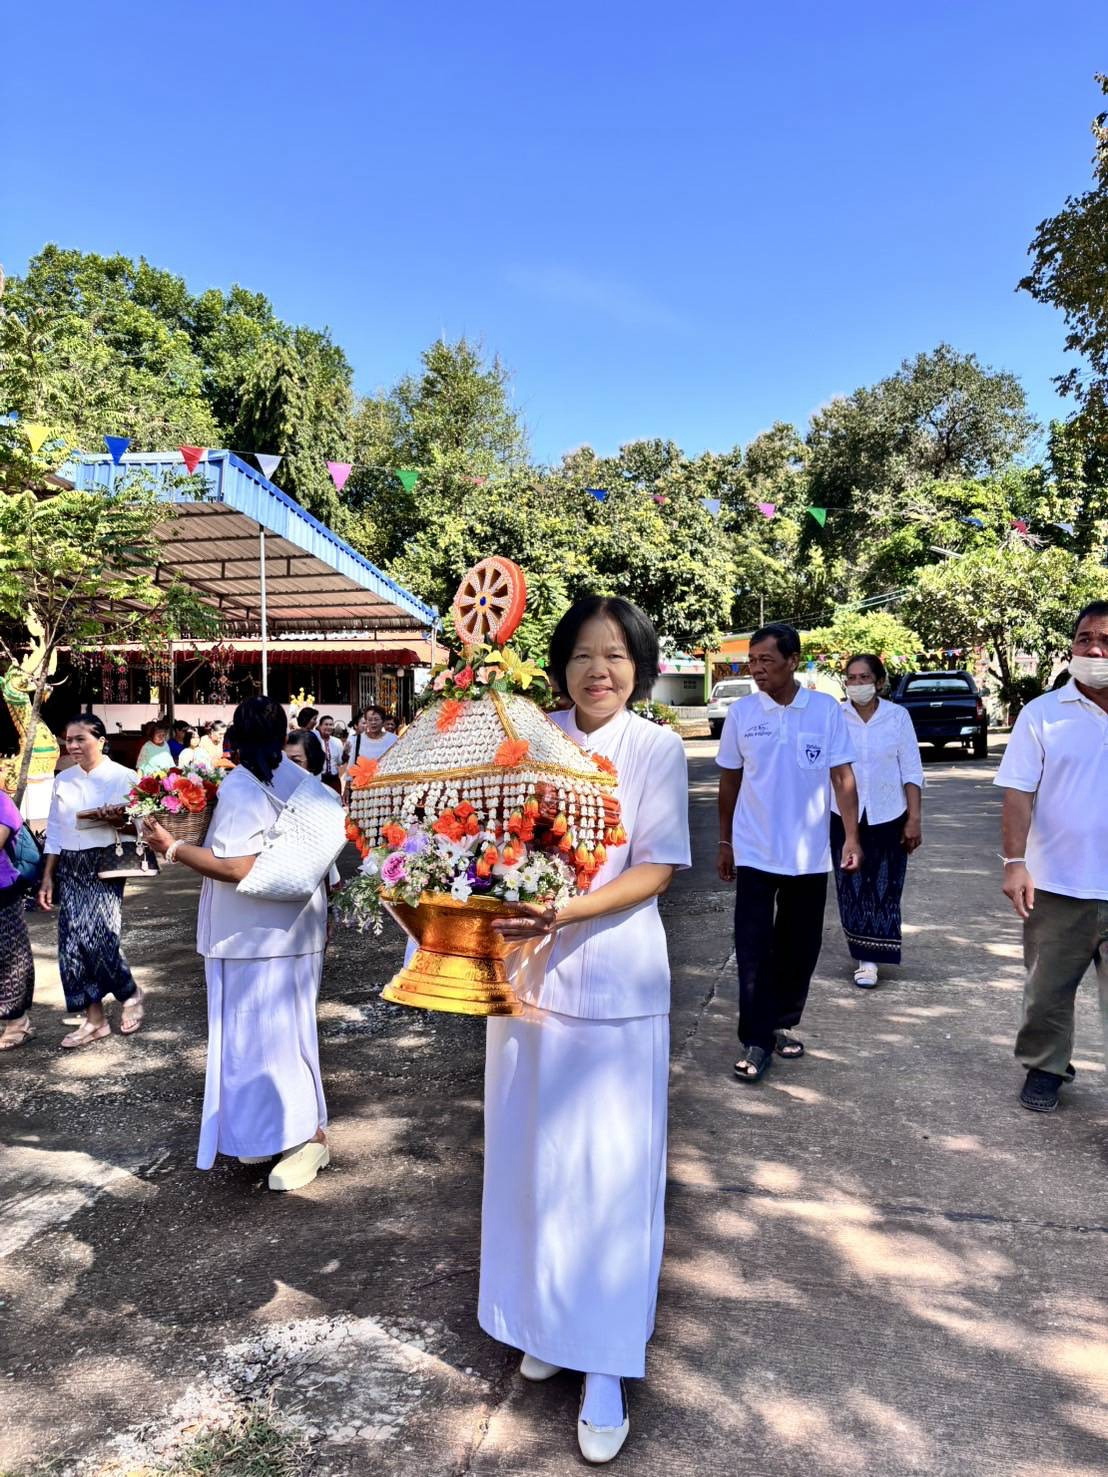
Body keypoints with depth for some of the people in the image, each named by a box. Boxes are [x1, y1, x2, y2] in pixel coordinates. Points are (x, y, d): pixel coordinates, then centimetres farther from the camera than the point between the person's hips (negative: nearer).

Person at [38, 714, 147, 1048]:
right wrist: (47, 878, 10)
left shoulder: (123, 777, -3)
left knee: (96, 936, -14)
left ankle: (131, 995, 12)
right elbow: (54, 832, 13)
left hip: (105, 865, -5)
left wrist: (116, 819, -24)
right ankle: (94, 1019, 12)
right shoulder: (62, 780, 10)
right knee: (71, 941, 1)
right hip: (70, 868, 5)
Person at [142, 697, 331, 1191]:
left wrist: (172, 847, -18)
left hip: (254, 936, -8)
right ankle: (280, 1128, 28)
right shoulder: (301, 781, 5)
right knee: (284, 1029, 16)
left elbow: (236, 866, -25)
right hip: (297, 926, 8)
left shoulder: (240, 787, -17)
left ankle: (308, 1136, 6)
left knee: (260, 1033, 1)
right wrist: (320, 909, 24)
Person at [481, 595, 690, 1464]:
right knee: (533, 1152, 14)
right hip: (526, 963, 4)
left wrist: (567, 913, -22)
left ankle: (607, 1366, 18)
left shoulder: (657, 749, -5)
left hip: (613, 975, -3)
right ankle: (545, 1321, 35)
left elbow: (656, 869, -10)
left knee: (609, 1164, 4)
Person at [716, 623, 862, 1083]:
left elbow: (842, 777, -1)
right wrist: (724, 843, 7)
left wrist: (852, 836, -8)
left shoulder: (826, 709, -3)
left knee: (800, 947, 12)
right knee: (754, 947, -1)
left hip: (809, 854, 1)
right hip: (754, 852, -1)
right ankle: (756, 1040, 7)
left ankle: (782, 1025, 28)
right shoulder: (741, 712, -2)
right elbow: (729, 782, 5)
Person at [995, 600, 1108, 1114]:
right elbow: (1018, 793, -7)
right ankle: (1045, 1068, 34)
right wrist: (1014, 862, -17)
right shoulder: (1043, 714, -3)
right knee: (1048, 991, 14)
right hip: (1056, 886, 0)